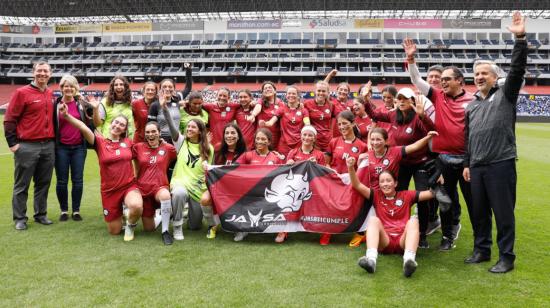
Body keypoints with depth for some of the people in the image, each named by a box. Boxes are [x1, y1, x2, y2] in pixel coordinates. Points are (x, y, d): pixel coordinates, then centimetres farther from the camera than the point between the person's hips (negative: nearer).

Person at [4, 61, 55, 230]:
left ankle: (41, 214, 22)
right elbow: (10, 119, -7)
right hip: (27, 146, -5)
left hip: (48, 146, 5)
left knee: (44, 183, 11)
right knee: (22, 185, 4)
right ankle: (20, 218, 12)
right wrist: (13, 143, -11)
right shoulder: (22, 93, -6)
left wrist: (54, 140, 17)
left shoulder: (51, 94, 11)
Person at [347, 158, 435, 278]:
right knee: (373, 219, -25)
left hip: (403, 240, 0)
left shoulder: (406, 195, 16)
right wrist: (351, 168, -10)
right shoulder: (376, 195, 16)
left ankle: (409, 259, -52)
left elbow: (430, 194, 7)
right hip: (384, 241, 0)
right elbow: (357, 185, 4)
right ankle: (371, 259, -50)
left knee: (413, 220, -26)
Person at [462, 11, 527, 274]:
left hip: (501, 164, -5)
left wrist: (520, 39, -21)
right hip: (477, 166, 6)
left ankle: (506, 257, 9)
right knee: (479, 211, 12)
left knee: (503, 212, -1)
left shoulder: (505, 94, 5)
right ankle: (482, 250, 25)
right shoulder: (471, 106, 18)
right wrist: (467, 164, 16)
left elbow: (517, 70, -11)